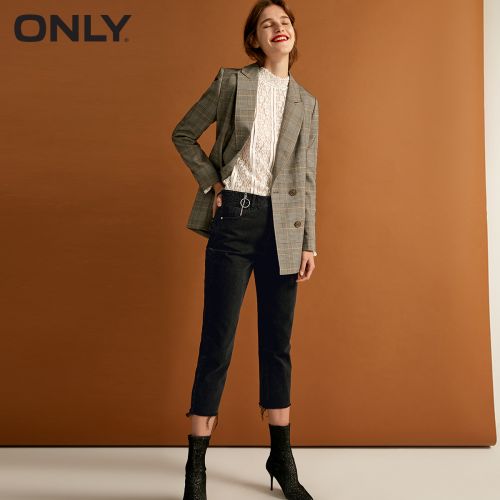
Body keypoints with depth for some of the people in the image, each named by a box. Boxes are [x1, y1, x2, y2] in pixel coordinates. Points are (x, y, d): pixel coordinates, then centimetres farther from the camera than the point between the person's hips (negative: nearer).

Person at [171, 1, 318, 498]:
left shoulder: (306, 103, 13)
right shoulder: (232, 81, 5)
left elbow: (307, 177, 12)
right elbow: (183, 134, 9)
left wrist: (309, 243, 7)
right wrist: (211, 182, -3)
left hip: (283, 226, 3)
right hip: (233, 219, -3)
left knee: (277, 343, 9)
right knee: (218, 342, -3)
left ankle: (281, 456, 24)